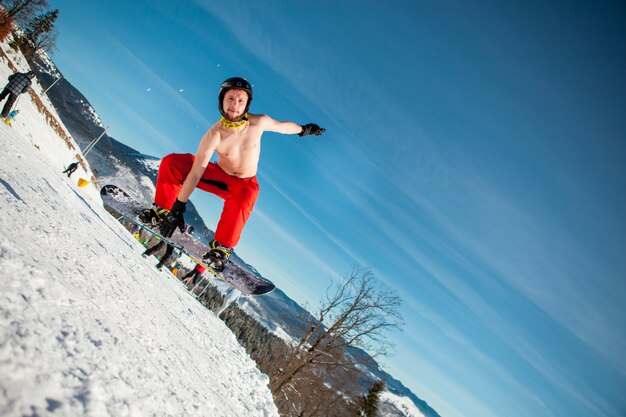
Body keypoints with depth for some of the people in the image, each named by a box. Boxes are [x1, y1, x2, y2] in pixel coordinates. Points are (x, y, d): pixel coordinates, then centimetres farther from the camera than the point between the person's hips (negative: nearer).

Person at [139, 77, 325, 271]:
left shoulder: (259, 122, -18)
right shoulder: (214, 134, -23)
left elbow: (282, 126, 5)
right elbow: (195, 173, -25)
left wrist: (304, 129, 23)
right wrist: (177, 209, -27)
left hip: (245, 185, -1)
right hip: (218, 177, 1)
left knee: (240, 202, -40)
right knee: (171, 162, -18)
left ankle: (222, 248, -22)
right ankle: (163, 210, -2)